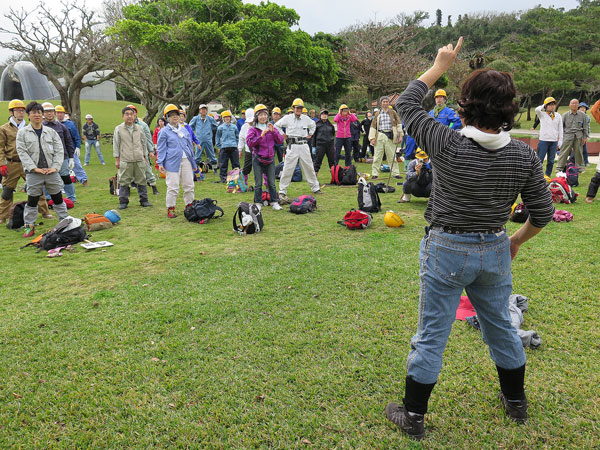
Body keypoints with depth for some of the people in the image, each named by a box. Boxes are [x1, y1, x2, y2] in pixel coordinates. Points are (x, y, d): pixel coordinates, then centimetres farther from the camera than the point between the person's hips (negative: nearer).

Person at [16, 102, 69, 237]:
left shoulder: (51, 132, 8)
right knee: (32, 200, 4)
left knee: (58, 199, 9)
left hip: (51, 172, 2)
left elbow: (59, 150, 5)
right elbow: (22, 152, -3)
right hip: (33, 173, -1)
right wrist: (34, 168, -12)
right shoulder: (22, 133, 3)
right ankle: (29, 226, 16)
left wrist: (55, 167, -7)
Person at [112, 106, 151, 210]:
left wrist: (144, 156, 13)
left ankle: (144, 200, 16)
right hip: (125, 161, -2)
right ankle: (123, 202, 10)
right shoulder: (118, 129, 4)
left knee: (141, 181, 6)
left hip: (139, 160, 2)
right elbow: (116, 145, 5)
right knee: (124, 182, 0)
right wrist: (117, 159, 1)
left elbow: (144, 143, 17)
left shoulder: (139, 128, 11)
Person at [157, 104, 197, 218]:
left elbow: (190, 146, 20)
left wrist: (193, 163, 19)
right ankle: (170, 209, 7)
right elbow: (161, 149, 1)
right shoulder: (164, 132, 1)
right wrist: (160, 163, -8)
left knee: (189, 185, 9)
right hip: (173, 162, -5)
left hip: (186, 161, 5)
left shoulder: (184, 130, 15)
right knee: (173, 187, -4)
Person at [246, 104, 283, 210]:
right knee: (258, 183, 3)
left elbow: (280, 141, 1)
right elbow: (249, 143, -15)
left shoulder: (271, 127, 8)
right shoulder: (253, 129, -3)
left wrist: (273, 131, -13)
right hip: (258, 159, -3)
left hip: (270, 159, 3)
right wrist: (261, 136, -23)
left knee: (272, 182, 8)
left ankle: (274, 202, 15)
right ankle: (258, 203, 12)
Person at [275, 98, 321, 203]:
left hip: (304, 145, 3)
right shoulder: (287, 118, -1)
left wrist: (310, 134, 18)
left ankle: (315, 188, 19)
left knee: (309, 167, 8)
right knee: (288, 169, -5)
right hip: (292, 146, -3)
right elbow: (276, 125, 9)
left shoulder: (306, 118, 9)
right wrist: (282, 135, 3)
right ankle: (282, 191, 1)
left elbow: (313, 125, 29)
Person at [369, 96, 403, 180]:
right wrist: (372, 138, -2)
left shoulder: (393, 113, 10)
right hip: (380, 136, 0)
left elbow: (399, 124, 9)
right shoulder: (377, 114, 10)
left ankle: (396, 173, 8)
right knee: (377, 156, 0)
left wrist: (400, 135, 0)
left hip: (390, 136, 0)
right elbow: (373, 126, 8)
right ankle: (375, 174, 6)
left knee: (392, 156, 2)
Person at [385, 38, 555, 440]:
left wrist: (440, 65, 6)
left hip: (447, 251, -4)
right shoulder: (524, 156, -8)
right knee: (500, 325, 24)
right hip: (495, 251, 4)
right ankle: (516, 401, 45)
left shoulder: (448, 145, -19)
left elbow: (407, 104, -5)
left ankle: (413, 416, 22)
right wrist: (517, 241, 18)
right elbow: (543, 213, 0)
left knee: (432, 335, 7)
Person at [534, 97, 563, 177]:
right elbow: (537, 110, -23)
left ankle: (547, 176, 17)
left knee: (551, 161, 8)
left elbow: (560, 129, 13)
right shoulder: (542, 114, 1)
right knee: (539, 160, -5)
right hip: (543, 140, -4)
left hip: (554, 141, 4)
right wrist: (544, 106, -5)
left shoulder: (558, 116, 11)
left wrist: (560, 141, 8)